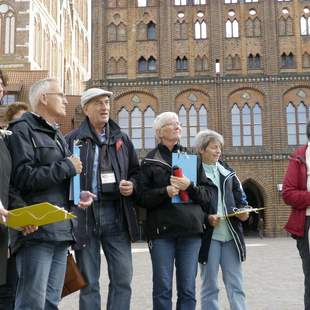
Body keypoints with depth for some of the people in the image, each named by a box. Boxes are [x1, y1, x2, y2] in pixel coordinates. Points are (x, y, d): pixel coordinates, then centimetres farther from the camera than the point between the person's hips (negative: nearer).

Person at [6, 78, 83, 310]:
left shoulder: (58, 136, 24)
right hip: (36, 231, -8)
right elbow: (22, 177, -17)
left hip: (61, 231, 8)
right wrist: (67, 167, -9)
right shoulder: (23, 130, -4)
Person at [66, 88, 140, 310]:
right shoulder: (73, 139, 3)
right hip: (85, 214, -3)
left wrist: (132, 186, -1)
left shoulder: (121, 139, 15)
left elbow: (136, 172, 19)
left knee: (123, 277, 4)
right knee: (89, 281, 6)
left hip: (117, 214, 3)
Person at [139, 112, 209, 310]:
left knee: (188, 289, 5)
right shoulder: (150, 161, 7)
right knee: (163, 288, 0)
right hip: (162, 230, -2)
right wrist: (165, 192, -15)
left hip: (191, 229, 2)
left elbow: (207, 195, 10)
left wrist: (190, 187, -9)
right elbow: (143, 197, 1)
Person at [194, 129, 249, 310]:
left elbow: (240, 197, 16)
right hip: (208, 235, -4)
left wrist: (244, 212, -3)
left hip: (231, 234, 5)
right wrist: (207, 218, -18)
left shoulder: (227, 171, 14)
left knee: (236, 284, 8)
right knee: (209, 285, 6)